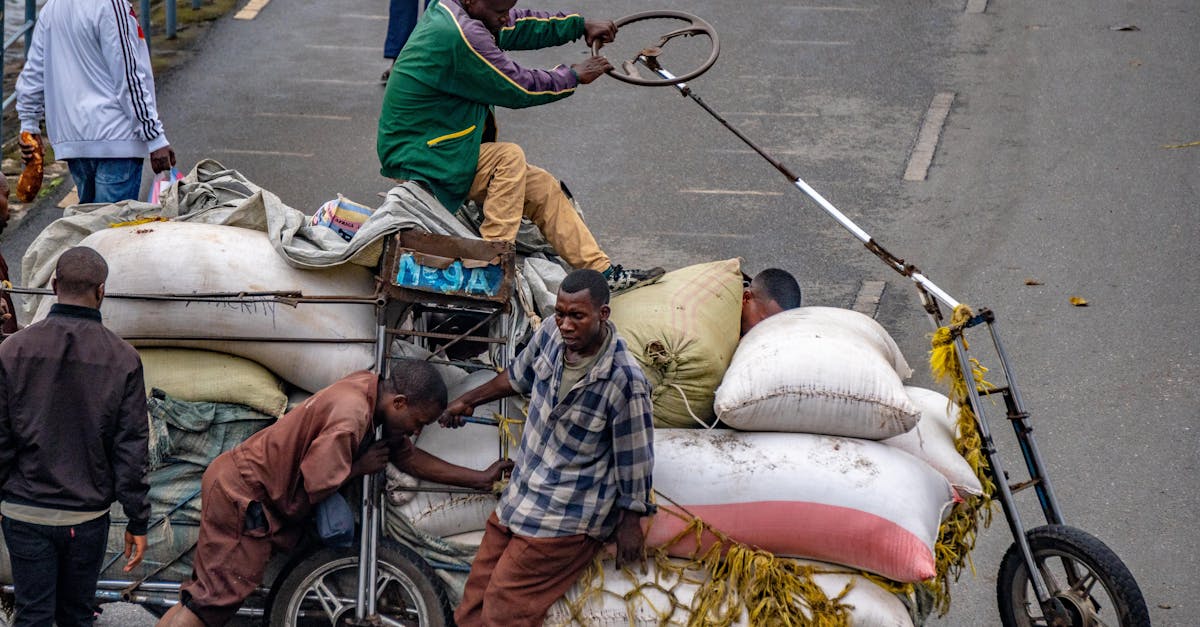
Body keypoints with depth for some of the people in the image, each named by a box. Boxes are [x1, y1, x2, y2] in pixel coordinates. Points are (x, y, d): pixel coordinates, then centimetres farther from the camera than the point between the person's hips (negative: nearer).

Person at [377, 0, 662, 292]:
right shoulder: (461, 36, -27)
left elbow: (518, 25, 15)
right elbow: (518, 88, -19)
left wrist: (581, 25, 11)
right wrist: (574, 76, -5)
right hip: (417, 156, -10)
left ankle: (603, 271, 9)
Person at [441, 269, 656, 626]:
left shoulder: (625, 381, -26)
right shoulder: (552, 334, -6)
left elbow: (635, 457, -14)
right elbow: (519, 376, 17)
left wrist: (630, 521, -6)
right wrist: (468, 401, 29)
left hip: (570, 514, -7)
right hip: (521, 493, 7)